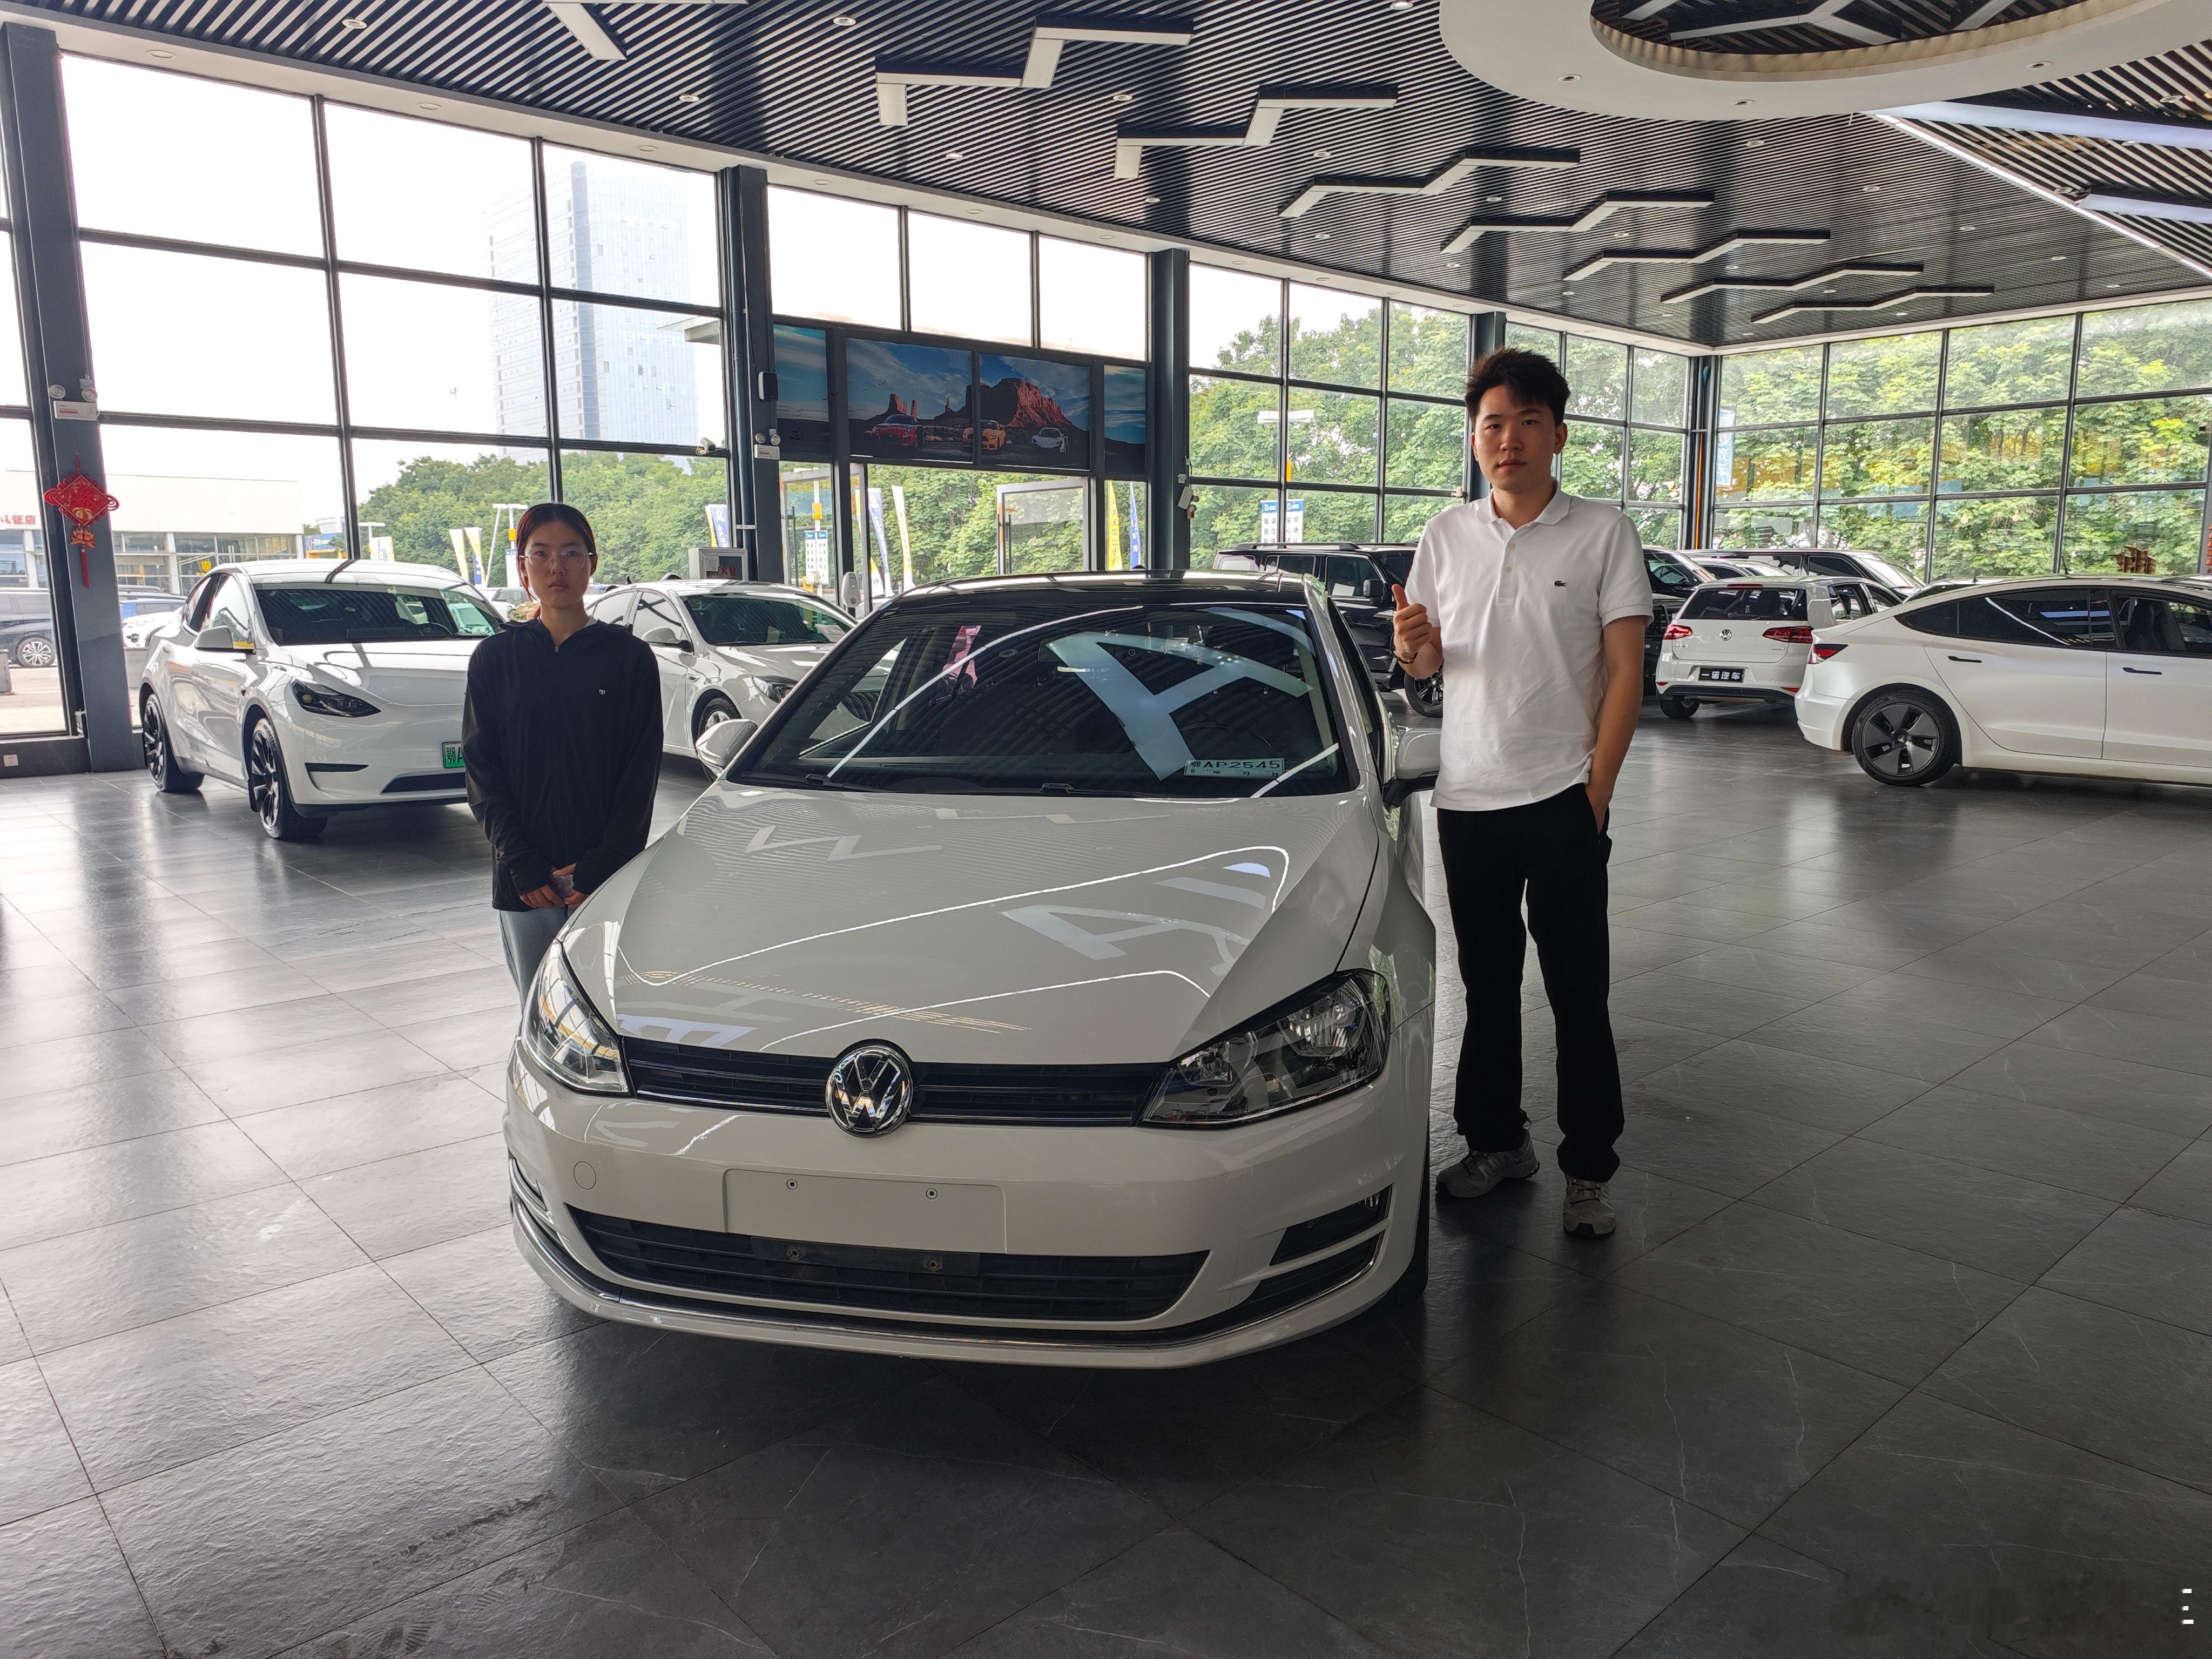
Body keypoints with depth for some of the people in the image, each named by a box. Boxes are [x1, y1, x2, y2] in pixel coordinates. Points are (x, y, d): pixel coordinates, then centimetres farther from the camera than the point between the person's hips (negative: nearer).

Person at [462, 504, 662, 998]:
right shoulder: (496, 657, 8)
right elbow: (482, 771, 5)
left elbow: (640, 776, 0)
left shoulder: (630, 657, 4)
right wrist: (523, 864, -7)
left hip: (609, 880, -1)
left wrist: (603, 866, -10)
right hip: (525, 883, 1)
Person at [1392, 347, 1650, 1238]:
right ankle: (1496, 1141, 28)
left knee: (1578, 993, 3)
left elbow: (1625, 670, -4)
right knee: (1487, 984, 13)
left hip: (1561, 798, -3)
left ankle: (1589, 1171, 15)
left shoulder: (1602, 531, -2)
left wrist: (1596, 790, -11)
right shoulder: (1446, 535, 8)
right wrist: (1414, 649, -12)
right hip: (1468, 797, 4)